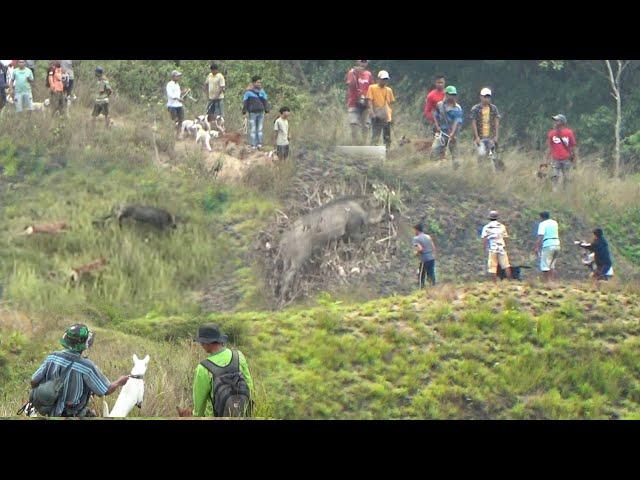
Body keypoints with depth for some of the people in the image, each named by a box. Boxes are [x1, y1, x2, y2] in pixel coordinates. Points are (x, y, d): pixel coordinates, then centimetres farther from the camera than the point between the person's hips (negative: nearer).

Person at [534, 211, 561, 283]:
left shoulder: (543, 224, -4)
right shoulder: (555, 223, 16)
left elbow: (540, 236, -15)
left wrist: (536, 247, -19)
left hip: (547, 245, -7)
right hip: (557, 244, 7)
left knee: (545, 266, -4)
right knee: (552, 266, 13)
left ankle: (546, 282, -9)